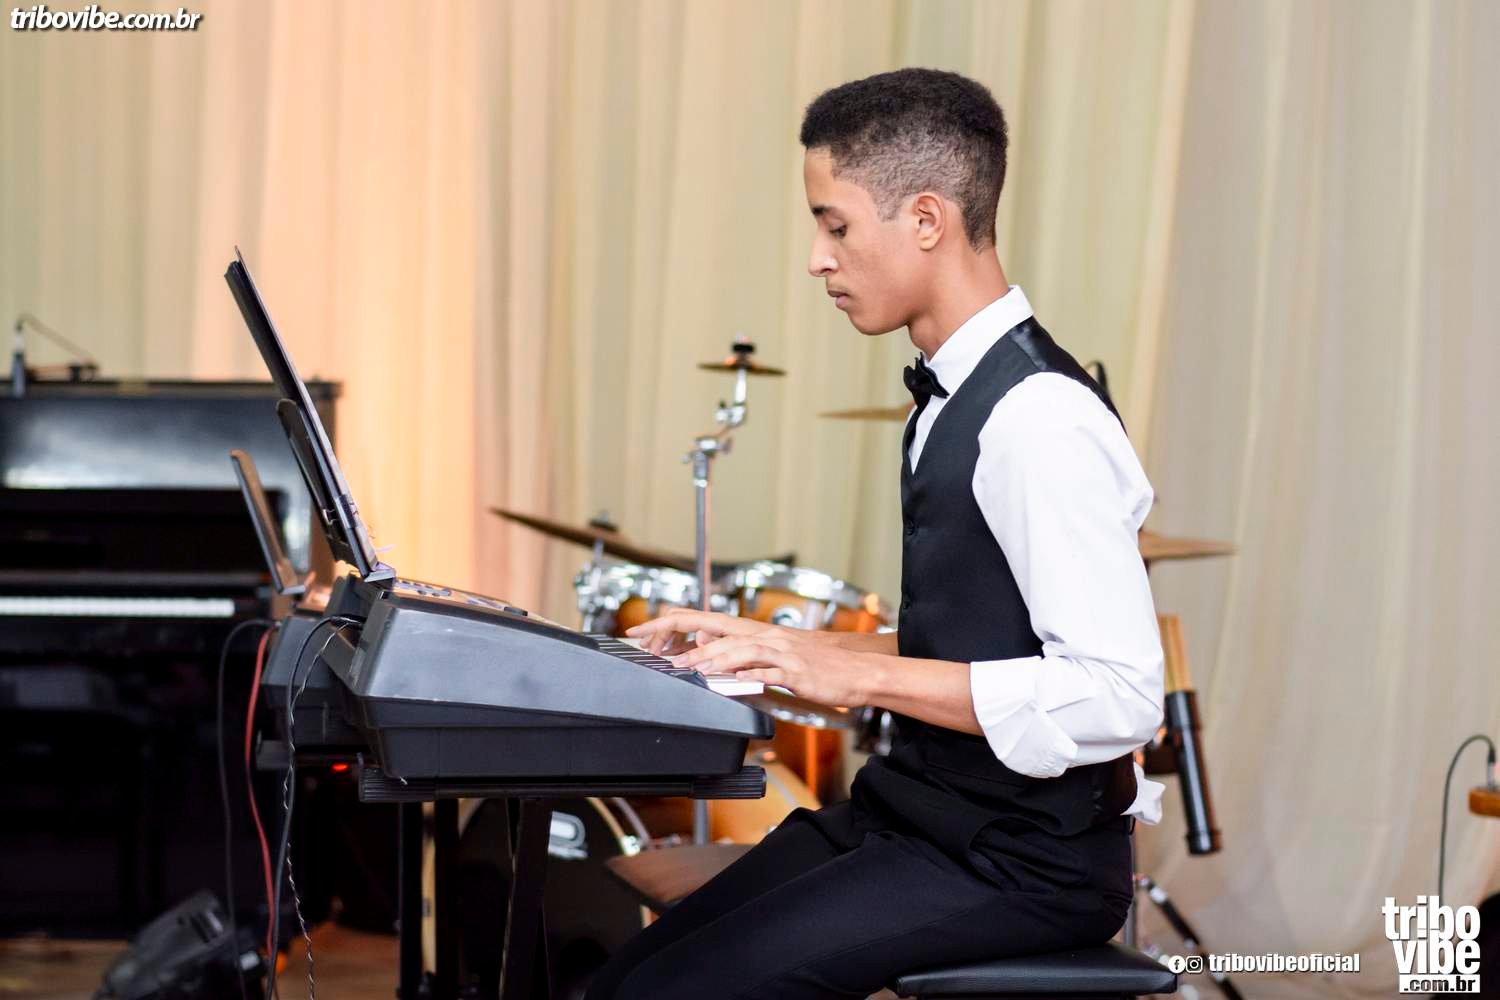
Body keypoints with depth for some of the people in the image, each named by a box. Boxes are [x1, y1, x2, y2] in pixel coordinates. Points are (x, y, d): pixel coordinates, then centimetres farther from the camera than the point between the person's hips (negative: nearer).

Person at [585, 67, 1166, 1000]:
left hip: (1022, 862, -9)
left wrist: (863, 675, -26)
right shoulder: (956, 399, 12)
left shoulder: (1042, 421, -20)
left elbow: (1119, 698, -26)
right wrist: (784, 645, 9)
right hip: (927, 814, 9)